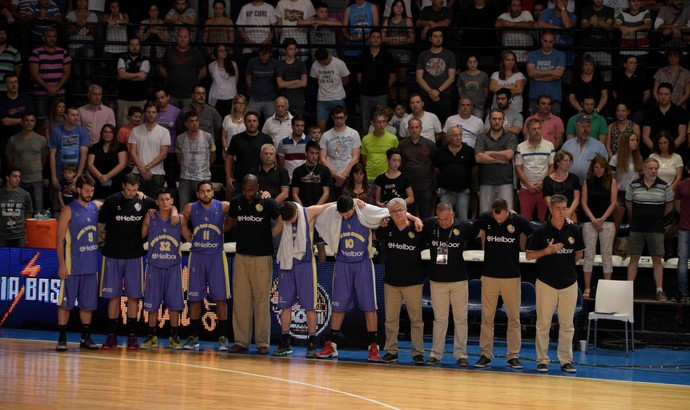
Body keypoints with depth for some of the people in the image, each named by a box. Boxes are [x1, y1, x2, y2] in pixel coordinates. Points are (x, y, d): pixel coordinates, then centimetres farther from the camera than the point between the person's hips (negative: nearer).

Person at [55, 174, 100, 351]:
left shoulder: (96, 207, 8)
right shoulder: (69, 210, -7)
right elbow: (60, 239, -8)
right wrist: (62, 264, -15)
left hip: (91, 266, 5)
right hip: (72, 267, -5)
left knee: (88, 303, 9)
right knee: (65, 303, -1)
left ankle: (86, 337, 17)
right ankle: (62, 338, 4)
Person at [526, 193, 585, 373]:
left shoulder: (573, 230, 3)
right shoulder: (541, 231, -6)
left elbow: (578, 254, 17)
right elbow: (529, 255, -3)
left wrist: (566, 265, 8)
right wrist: (547, 251, -16)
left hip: (569, 283, 3)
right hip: (546, 282, -3)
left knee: (567, 324, 6)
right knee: (543, 323, 1)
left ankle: (566, 360, 13)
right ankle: (542, 360, 8)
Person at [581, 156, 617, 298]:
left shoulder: (611, 182, 4)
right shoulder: (588, 182, 7)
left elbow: (613, 203, 0)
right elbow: (584, 203, 4)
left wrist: (602, 219, -9)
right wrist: (593, 219, -8)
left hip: (607, 222, -1)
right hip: (589, 221, 1)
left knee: (607, 255, 0)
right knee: (589, 254, -1)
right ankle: (587, 288, 0)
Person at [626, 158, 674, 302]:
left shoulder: (664, 186, -1)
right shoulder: (634, 185, 0)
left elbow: (669, 206, 10)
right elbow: (628, 204, 12)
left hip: (656, 228, -1)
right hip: (636, 228, 1)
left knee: (657, 260, 0)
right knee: (634, 258, 4)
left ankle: (660, 291, 1)